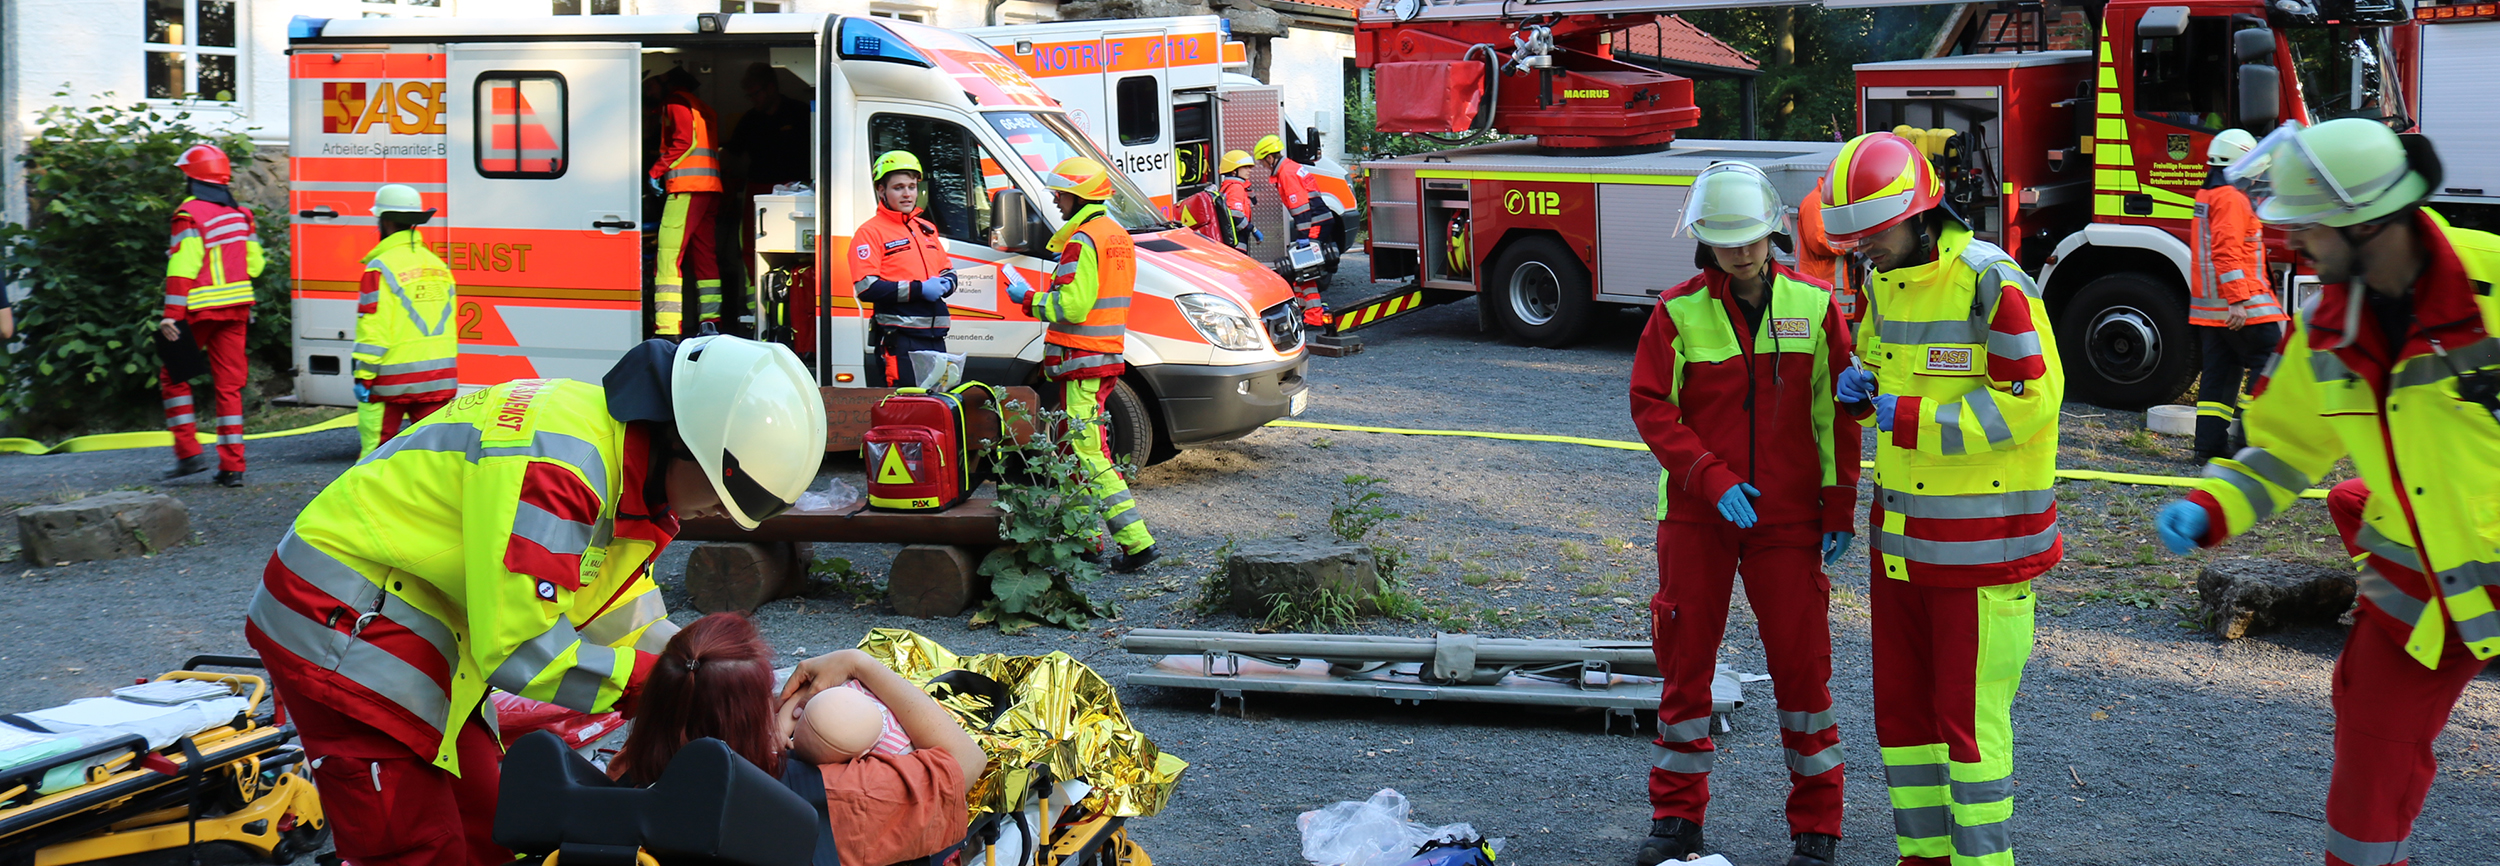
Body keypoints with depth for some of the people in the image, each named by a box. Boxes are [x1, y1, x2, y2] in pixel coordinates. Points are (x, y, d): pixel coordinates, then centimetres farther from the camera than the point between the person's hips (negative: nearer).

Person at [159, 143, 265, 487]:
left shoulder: (190, 214, -10)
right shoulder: (242, 214, 9)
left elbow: (182, 268, -16)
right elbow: (255, 264, 13)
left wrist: (172, 315, -18)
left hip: (200, 311, -5)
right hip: (236, 309, 5)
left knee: (174, 375, 12)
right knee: (229, 384, 6)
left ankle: (189, 452, 5)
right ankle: (232, 466, 2)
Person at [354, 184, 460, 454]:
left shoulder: (382, 267, -10)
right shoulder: (438, 265, 10)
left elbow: (373, 330, -14)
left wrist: (363, 378, -9)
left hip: (393, 381, -5)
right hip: (440, 379, 6)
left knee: (376, 449, 5)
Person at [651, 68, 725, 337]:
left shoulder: (676, 101, 1)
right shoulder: (701, 106, 26)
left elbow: (685, 141, -12)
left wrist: (656, 171, -5)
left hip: (687, 187, -9)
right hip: (711, 188, 9)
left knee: (669, 255, -12)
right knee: (704, 256, 10)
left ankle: (668, 329, -19)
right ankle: (712, 322, 7)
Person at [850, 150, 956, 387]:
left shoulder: (927, 229, 21)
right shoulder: (871, 232, -3)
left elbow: (949, 272, 27)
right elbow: (866, 288, -13)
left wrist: (944, 285, 1)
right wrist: (918, 290, -17)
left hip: (935, 338, 7)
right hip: (899, 339, -7)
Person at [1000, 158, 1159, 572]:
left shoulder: (1083, 241, -16)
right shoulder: (1117, 235, 15)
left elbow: (1072, 306, -23)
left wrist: (1029, 300, -9)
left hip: (1081, 360, -10)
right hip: (1108, 353, 10)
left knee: (1088, 452, -9)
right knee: (1082, 449, 17)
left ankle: (1136, 541, -14)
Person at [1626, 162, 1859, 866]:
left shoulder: (1813, 305, -1)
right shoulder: (1678, 312, -3)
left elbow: (1837, 411, 1)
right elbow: (1651, 406, -4)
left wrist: (1840, 509, -2)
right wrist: (1711, 478, -15)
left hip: (1788, 516, 0)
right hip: (1696, 516, 0)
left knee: (1801, 662, 2)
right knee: (1686, 661, 7)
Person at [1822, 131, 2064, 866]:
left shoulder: (1990, 282, -17)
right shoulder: (1883, 279, 8)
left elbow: (2028, 398, -20)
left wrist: (1909, 419, -20)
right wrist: (1861, 383, 1)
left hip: (1981, 539, -8)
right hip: (1902, 529, 8)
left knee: (1970, 711, 0)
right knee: (1901, 701, 13)